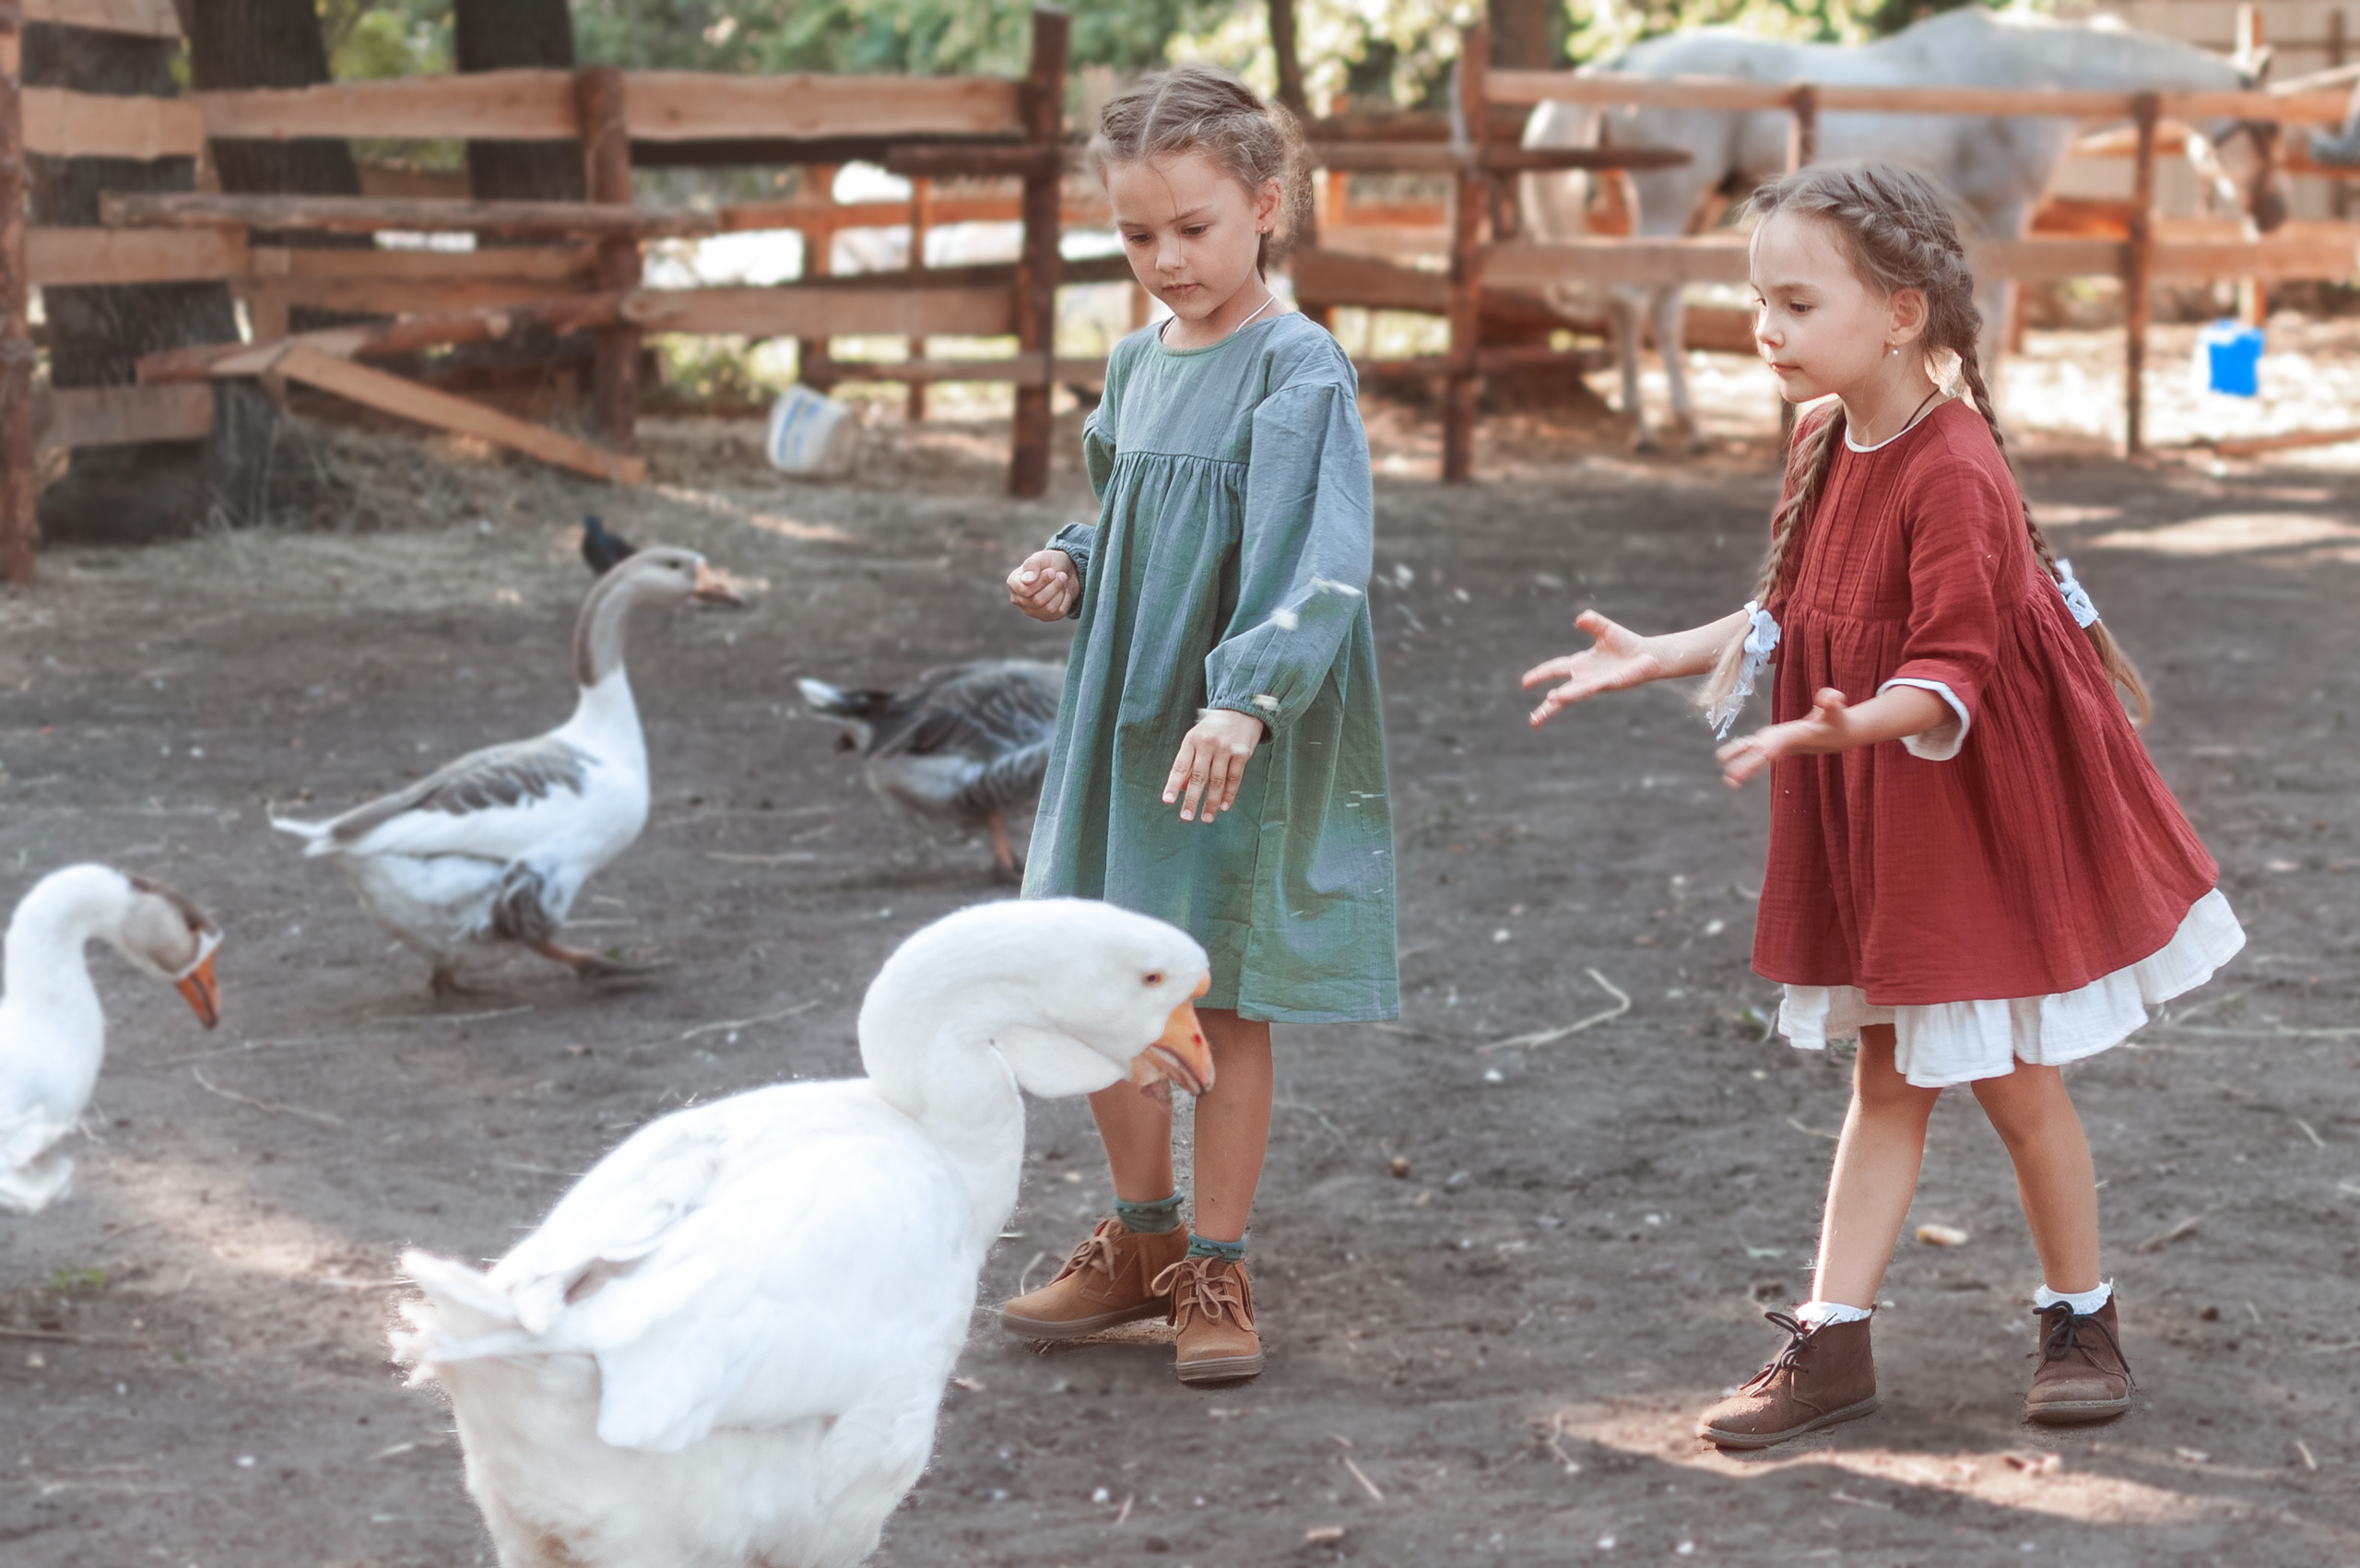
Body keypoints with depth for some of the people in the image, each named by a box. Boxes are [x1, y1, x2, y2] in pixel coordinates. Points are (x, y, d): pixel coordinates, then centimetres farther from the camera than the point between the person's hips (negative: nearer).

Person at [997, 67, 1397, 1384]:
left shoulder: (1299, 372, -14)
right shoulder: (1137, 366, 9)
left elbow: (1317, 562, -25)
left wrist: (1246, 697, -37)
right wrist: (1072, 572, 3)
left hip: (1241, 747, -7)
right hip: (1121, 722, 7)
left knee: (1226, 1004, 3)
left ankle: (1218, 1275, 16)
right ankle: (1141, 1243, 30)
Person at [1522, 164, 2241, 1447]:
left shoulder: (1952, 473, -24)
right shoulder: (1825, 441, 2)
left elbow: (1948, 678, -28)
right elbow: (1787, 614, 14)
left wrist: (1851, 724, -45)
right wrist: (1657, 658, 8)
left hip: (1979, 805, -7)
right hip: (1871, 822, 7)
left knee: (2014, 1085, 7)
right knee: (1885, 1079, 12)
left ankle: (2082, 1325, 25)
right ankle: (1832, 1343, 14)